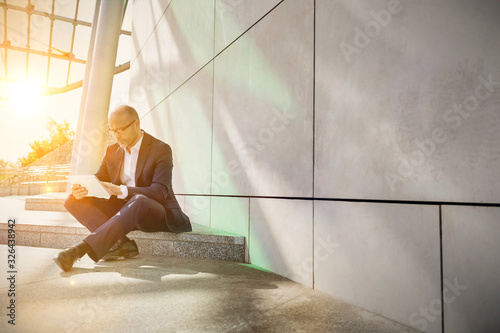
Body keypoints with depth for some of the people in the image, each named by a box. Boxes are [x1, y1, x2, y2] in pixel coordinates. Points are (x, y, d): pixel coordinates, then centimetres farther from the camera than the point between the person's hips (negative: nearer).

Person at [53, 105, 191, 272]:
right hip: (121, 210, 6)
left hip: (157, 214, -6)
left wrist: (121, 191, -35)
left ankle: (82, 248, -42)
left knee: (138, 201, -40)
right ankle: (120, 242, -27)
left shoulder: (161, 149, -9)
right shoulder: (112, 150, 11)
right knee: (73, 200, -12)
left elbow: (160, 192, -21)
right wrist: (81, 189, -16)